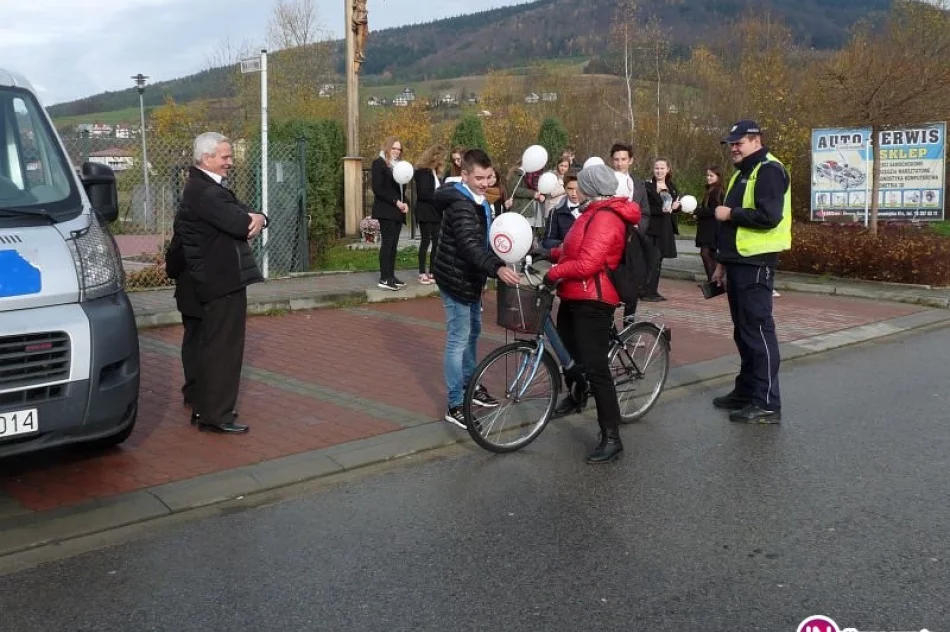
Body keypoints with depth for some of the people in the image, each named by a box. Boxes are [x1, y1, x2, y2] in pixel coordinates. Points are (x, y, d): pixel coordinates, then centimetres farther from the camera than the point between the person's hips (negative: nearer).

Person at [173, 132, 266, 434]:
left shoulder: (206, 186, 16)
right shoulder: (204, 192, -17)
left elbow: (246, 216, 11)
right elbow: (239, 224, -27)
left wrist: (257, 218, -11)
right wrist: (251, 219, -4)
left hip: (218, 278, 11)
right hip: (222, 280, -11)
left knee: (212, 345, 17)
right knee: (223, 346, -6)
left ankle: (206, 408, 28)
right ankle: (216, 415, 0)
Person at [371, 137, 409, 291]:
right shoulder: (379, 163, -4)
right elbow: (377, 189, -13)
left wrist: (404, 203, 2)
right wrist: (396, 202, -17)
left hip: (397, 211, 8)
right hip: (385, 210, -8)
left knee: (394, 244, 7)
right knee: (387, 243, -11)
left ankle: (391, 276, 10)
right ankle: (384, 279, -11)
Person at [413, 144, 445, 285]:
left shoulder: (434, 172, 16)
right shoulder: (423, 171, -11)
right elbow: (423, 193, -19)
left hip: (435, 212, 8)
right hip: (425, 212, -8)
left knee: (436, 242, 5)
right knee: (426, 241, -5)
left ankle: (432, 272, 11)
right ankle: (422, 273, 0)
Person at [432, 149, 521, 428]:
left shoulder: (479, 202, 9)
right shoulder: (459, 204, -24)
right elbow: (470, 245, -38)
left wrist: (499, 263, 12)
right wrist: (497, 268, -51)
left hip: (471, 278, 10)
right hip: (456, 279, -10)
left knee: (473, 333, 21)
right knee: (458, 340, -6)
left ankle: (469, 385, 38)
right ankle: (455, 406, 0)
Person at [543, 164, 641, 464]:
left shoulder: (605, 218, -20)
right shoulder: (597, 212, 15)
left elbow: (587, 263, -28)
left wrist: (553, 273, -17)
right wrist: (552, 253, 13)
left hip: (592, 301, -11)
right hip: (574, 297, 11)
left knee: (596, 368, -12)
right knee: (569, 349, 28)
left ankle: (611, 438, -8)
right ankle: (575, 396, 54)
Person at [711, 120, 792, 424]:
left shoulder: (769, 170, -11)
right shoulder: (742, 174, 20)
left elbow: (769, 216, -25)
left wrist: (730, 213, -14)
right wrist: (723, 261, 20)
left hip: (756, 263, -10)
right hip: (739, 262, 10)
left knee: (758, 330, -8)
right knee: (743, 329, 14)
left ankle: (767, 403, -3)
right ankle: (746, 391, 24)